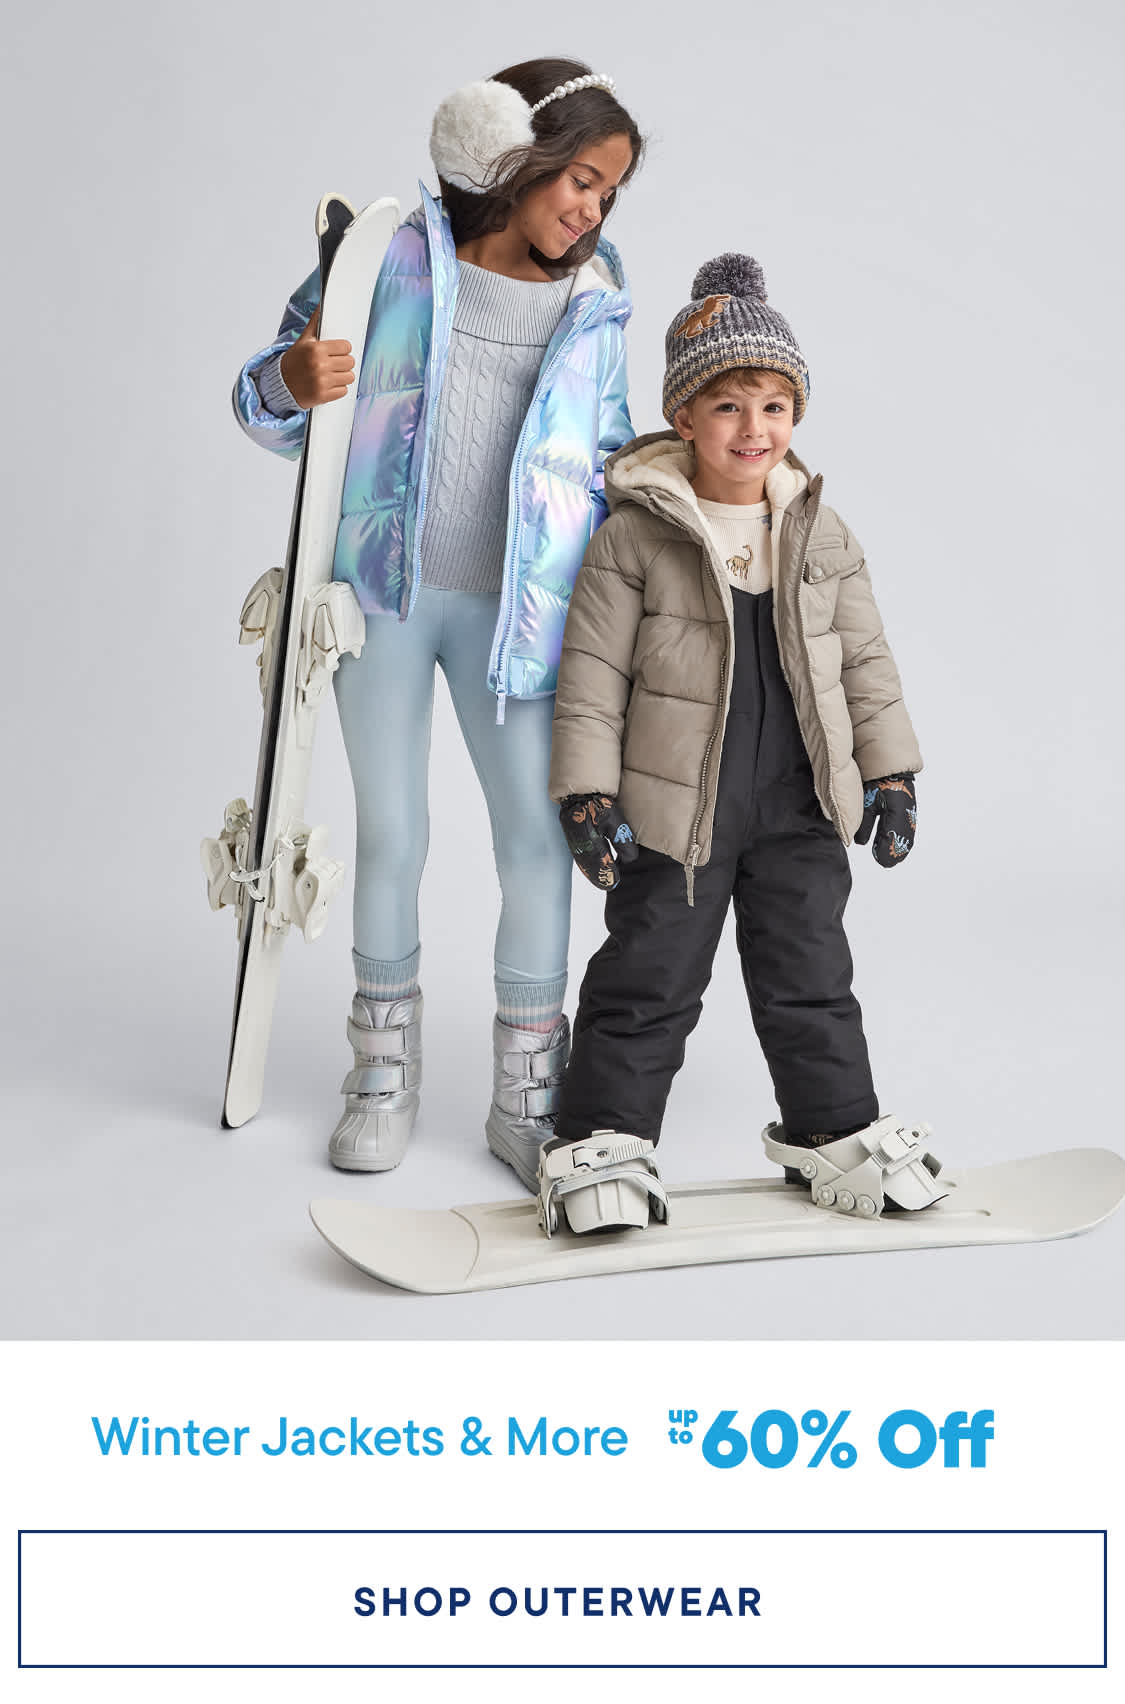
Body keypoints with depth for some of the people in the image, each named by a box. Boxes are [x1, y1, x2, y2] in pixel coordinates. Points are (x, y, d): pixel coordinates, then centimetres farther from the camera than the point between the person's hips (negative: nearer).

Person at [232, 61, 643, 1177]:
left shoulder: (595, 308, 9)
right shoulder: (392, 257, 1)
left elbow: (607, 455, 18)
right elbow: (268, 400, 4)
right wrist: (291, 383, -19)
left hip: (512, 610, 2)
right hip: (381, 592, -1)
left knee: (538, 833, -3)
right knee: (390, 832, 6)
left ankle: (529, 1094, 12)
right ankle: (385, 1070, 23)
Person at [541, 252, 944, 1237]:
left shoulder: (823, 535, 5)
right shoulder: (634, 536, -8)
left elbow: (866, 659, 11)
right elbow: (592, 672, -7)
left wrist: (890, 771, 8)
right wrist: (590, 793, -10)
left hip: (801, 805, 4)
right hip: (674, 806, -3)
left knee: (811, 973, 13)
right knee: (649, 980, 5)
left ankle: (835, 1129, 28)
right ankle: (605, 1139, 18)